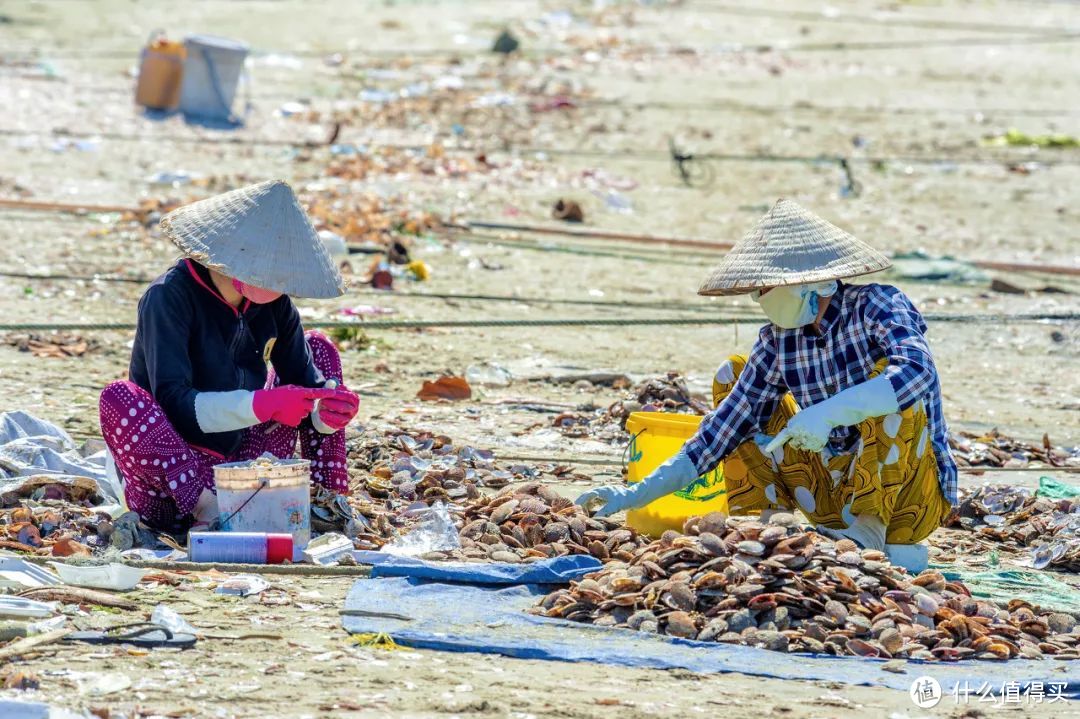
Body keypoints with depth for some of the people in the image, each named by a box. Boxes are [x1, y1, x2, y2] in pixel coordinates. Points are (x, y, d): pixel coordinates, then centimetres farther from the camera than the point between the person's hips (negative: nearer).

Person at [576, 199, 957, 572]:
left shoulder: (877, 306, -16)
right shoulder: (778, 341, 0)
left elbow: (919, 371, -36)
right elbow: (726, 425, 2)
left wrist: (829, 413, -44)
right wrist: (639, 493, -3)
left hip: (908, 497, -6)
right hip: (835, 489, 6)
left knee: (892, 379, -30)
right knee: (732, 374, 4)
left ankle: (874, 533, -21)